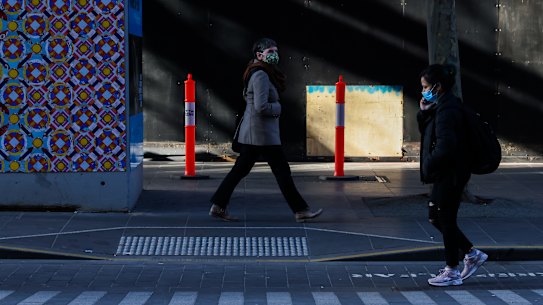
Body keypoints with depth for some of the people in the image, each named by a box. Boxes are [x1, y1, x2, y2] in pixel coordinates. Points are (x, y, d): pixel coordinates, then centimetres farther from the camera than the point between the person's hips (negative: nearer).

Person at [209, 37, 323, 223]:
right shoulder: (260, 75, -17)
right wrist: (277, 108, -6)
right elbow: (261, 107, -26)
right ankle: (300, 211, 1)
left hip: (252, 132, 10)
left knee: (240, 169, 11)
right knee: (282, 170, -4)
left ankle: (218, 206, 11)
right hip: (262, 132, -10)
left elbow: (246, 95, 28)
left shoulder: (260, 74, 14)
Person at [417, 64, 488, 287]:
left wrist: (429, 165, -14)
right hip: (446, 174, 10)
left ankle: (452, 272, 12)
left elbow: (445, 145, -27)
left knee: (446, 220, 1)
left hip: (450, 175, -10)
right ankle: (472, 254, 24)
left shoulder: (447, 109, -21)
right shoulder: (441, 106, 11)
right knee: (436, 217, 18)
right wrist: (424, 112, 4)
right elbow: (426, 132, 20)